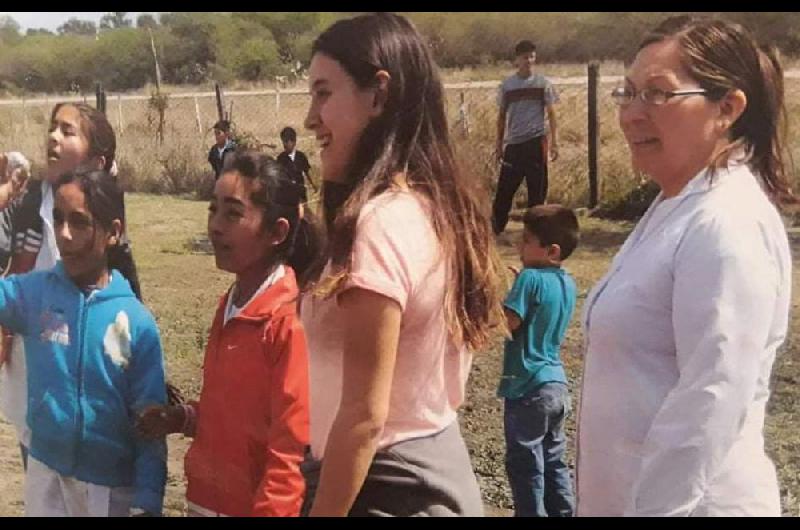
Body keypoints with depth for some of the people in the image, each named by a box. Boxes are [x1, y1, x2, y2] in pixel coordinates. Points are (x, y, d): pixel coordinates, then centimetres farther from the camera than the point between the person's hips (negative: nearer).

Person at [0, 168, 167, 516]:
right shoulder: (34, 293, -6)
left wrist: (147, 501, -8)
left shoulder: (136, 321, -12)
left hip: (113, 484, -2)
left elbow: (149, 421, -8)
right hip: (46, 473, 2)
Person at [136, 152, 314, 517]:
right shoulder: (229, 305, 3)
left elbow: (292, 451, -20)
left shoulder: (291, 320, -20)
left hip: (251, 506, -7)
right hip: (205, 499, 7)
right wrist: (183, 418, 0)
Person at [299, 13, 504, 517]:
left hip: (385, 487, -9)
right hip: (442, 470, 9)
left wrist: (320, 510, -17)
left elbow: (365, 416, -24)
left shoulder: (380, 221, -24)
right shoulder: (443, 208, 3)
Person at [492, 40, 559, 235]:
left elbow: (551, 114, 2)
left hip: (536, 141, -1)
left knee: (537, 187, 1)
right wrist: (499, 144, 10)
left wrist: (554, 142, -6)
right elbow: (502, 116, 13)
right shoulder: (507, 85, 7)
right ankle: (495, 227, 10)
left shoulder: (543, 83, 2)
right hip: (513, 143, 1)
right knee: (505, 187, 2)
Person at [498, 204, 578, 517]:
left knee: (525, 465, 4)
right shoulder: (566, 283, 6)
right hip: (556, 385, 8)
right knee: (553, 460, 18)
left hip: (528, 388, -8)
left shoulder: (531, 278, -18)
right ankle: (562, 512, 26)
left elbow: (507, 323, -22)